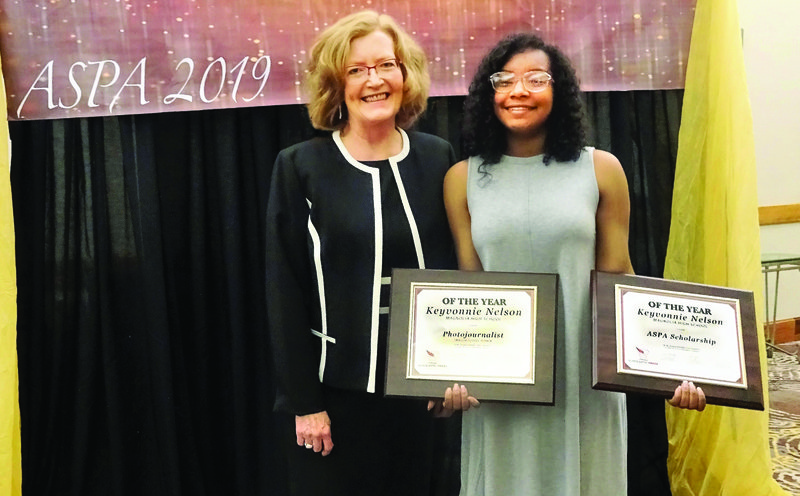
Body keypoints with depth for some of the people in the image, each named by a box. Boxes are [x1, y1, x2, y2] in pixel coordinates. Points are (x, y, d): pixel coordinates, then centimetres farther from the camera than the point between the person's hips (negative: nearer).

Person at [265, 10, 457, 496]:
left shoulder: (438, 159, 2)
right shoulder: (301, 167, -6)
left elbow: (455, 270, 8)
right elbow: (285, 292, -7)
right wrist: (303, 400, -9)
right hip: (335, 391, -3)